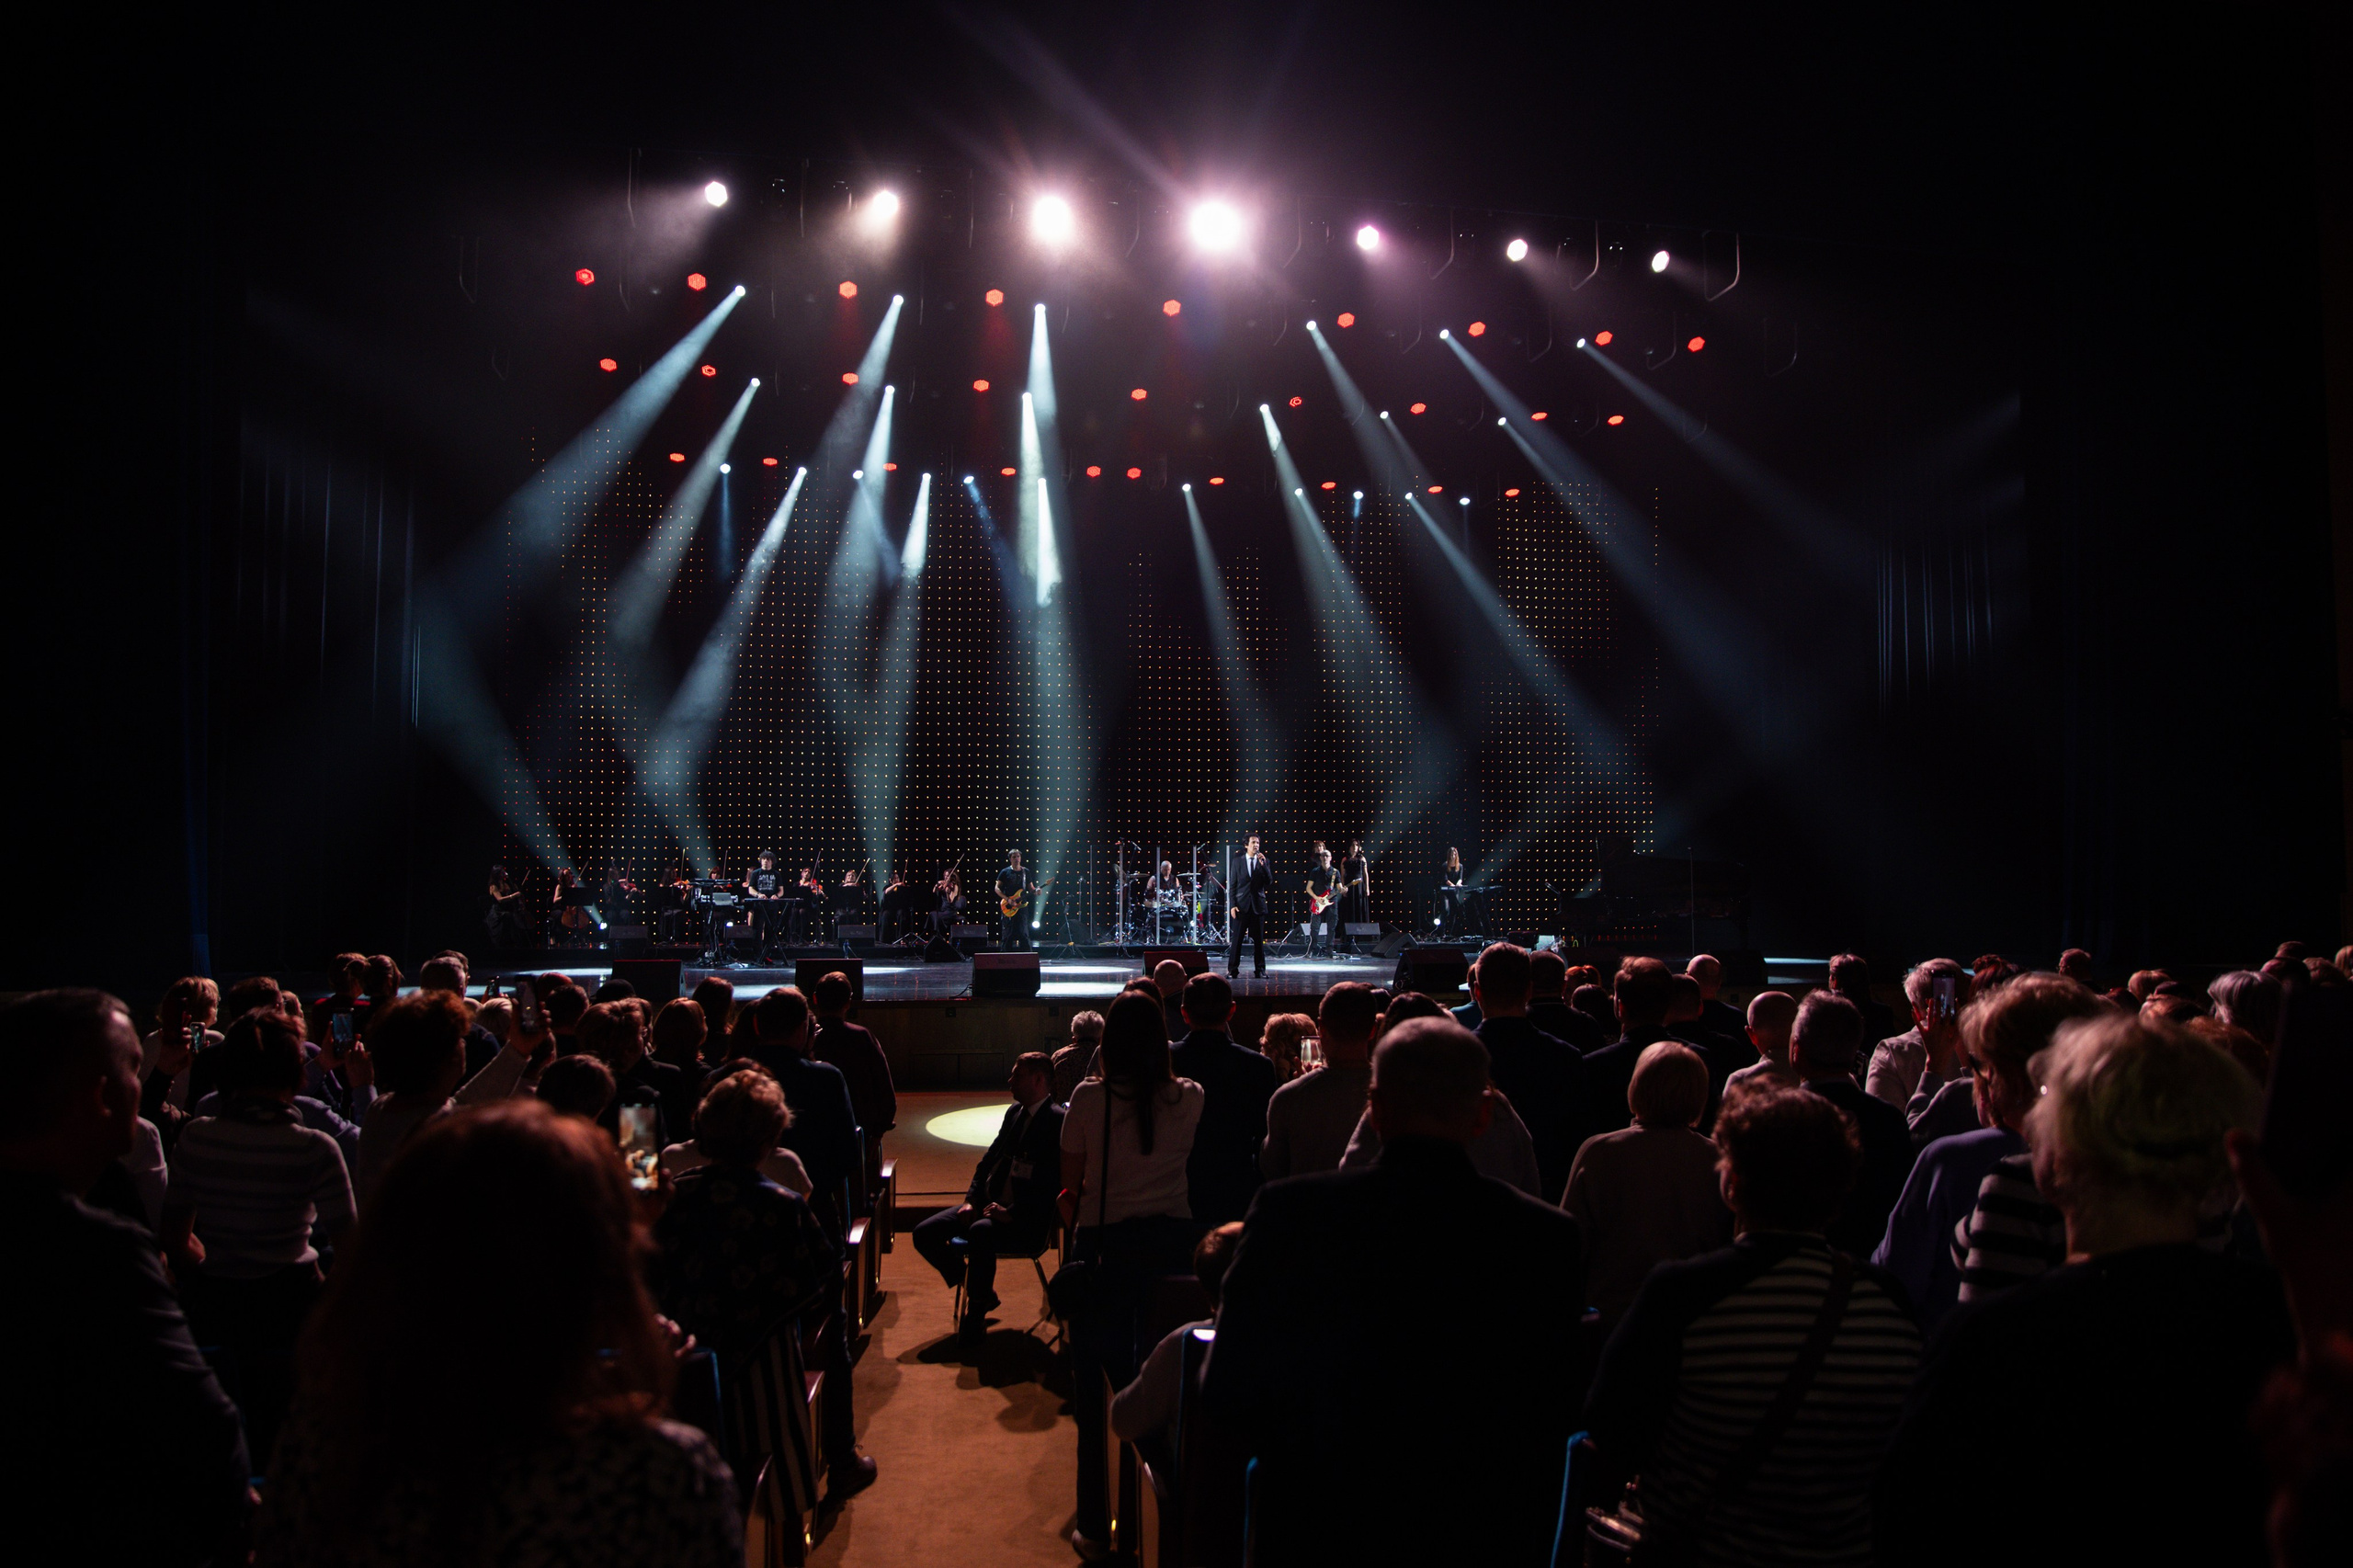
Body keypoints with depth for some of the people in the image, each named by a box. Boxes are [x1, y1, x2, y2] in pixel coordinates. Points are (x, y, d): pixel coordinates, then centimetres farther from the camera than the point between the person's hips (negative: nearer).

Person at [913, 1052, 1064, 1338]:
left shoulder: (1057, 1121, -13)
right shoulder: (1014, 1112, 15)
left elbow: (1050, 1183, -21)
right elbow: (988, 1161, 18)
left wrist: (1011, 1213, -24)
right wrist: (970, 1201, 3)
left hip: (1026, 1221, -9)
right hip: (989, 1204, 9)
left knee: (981, 1231, -38)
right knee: (925, 1233, -5)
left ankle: (976, 1312, -16)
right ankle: (980, 1292, 13)